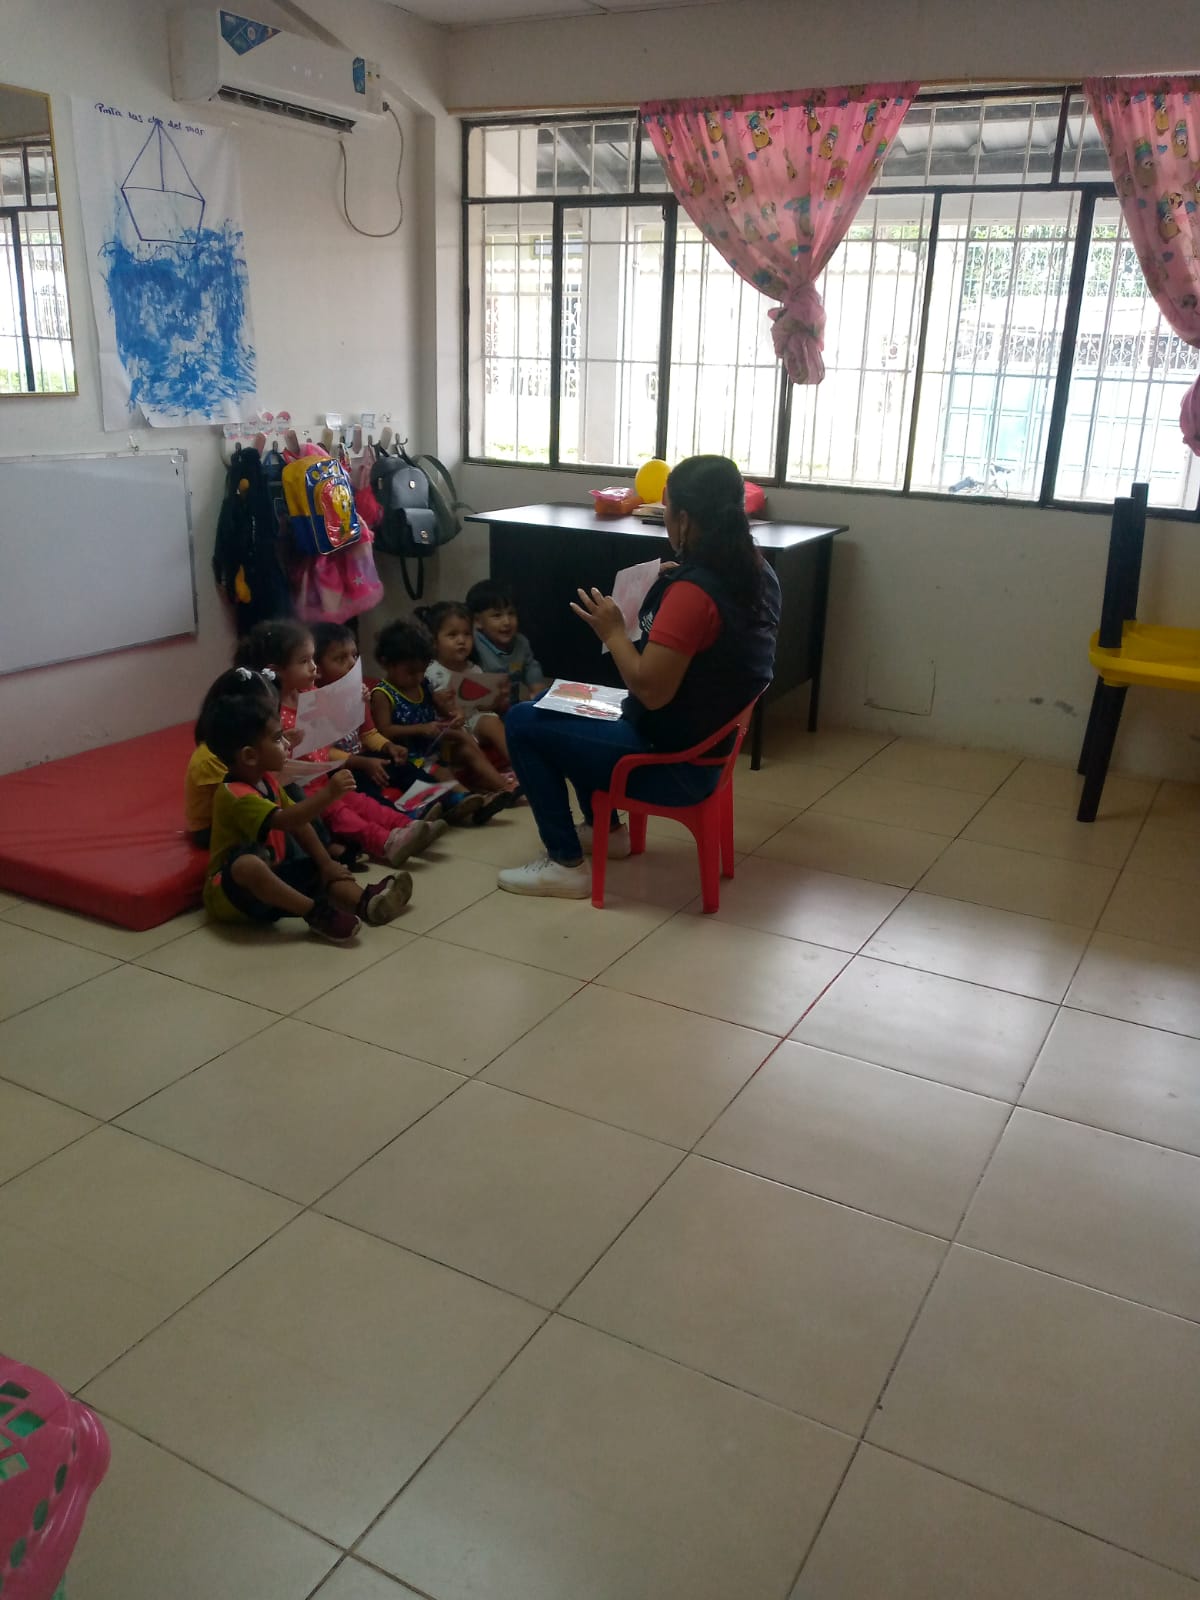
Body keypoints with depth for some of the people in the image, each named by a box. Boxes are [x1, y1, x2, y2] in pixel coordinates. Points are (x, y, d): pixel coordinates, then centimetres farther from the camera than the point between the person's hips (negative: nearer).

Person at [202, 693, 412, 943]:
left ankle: (365, 902, -28)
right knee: (248, 864, -39)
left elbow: (299, 823, 7)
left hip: (270, 875, 9)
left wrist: (326, 863, -1)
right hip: (230, 893, -9)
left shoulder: (267, 780, 5)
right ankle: (316, 912, -35)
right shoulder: (236, 795, -25)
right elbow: (284, 821, -39)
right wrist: (328, 794, -47)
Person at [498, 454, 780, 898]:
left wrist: (612, 631, -15)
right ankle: (606, 828, 37)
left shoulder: (691, 592, -29)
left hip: (675, 762, -10)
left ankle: (565, 864, 5)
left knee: (524, 723, -2)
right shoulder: (755, 571, -1)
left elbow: (651, 691, -29)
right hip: (710, 741, 10)